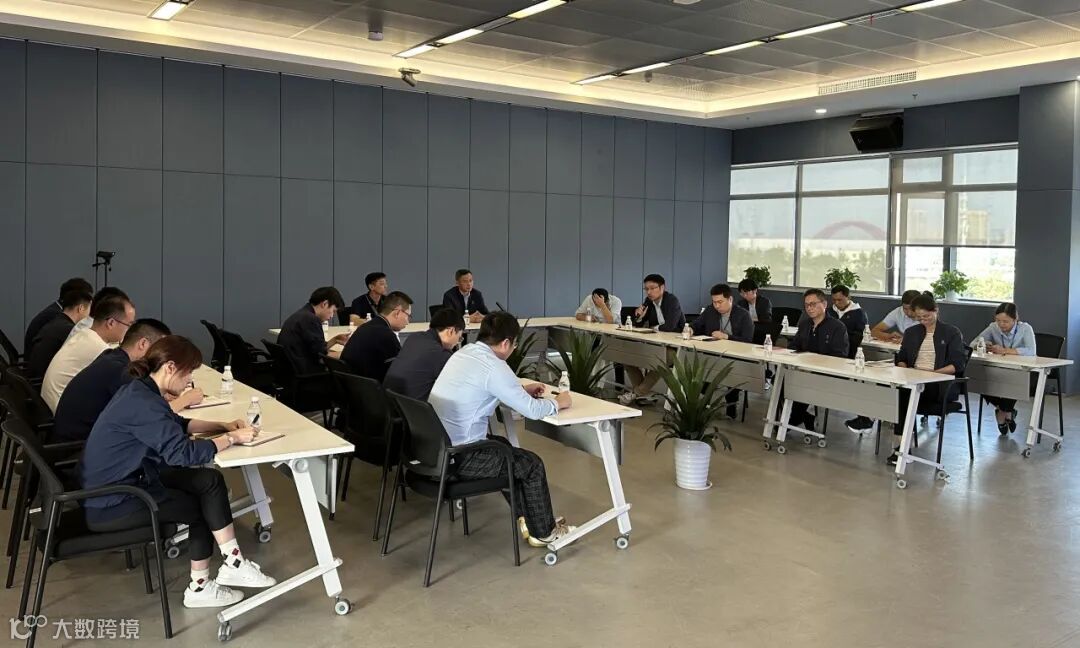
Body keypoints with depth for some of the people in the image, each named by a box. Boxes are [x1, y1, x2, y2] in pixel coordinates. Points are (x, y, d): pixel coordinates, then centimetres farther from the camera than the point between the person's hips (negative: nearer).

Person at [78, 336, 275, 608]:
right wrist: (232, 438, -16)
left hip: (121, 484, 9)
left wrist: (223, 426, 6)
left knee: (209, 481, 2)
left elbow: (177, 424, 19)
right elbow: (183, 453, -29)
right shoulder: (143, 403, -26)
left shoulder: (140, 391, 5)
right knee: (202, 507, 2)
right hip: (110, 505, -9)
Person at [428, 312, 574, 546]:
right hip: (457, 457, -9)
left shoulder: (464, 353, 7)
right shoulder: (494, 366, -18)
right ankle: (543, 532, 27)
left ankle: (525, 517, 37)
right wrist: (557, 403, 6)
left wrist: (522, 390, 25)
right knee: (532, 464, 9)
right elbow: (532, 410, -14)